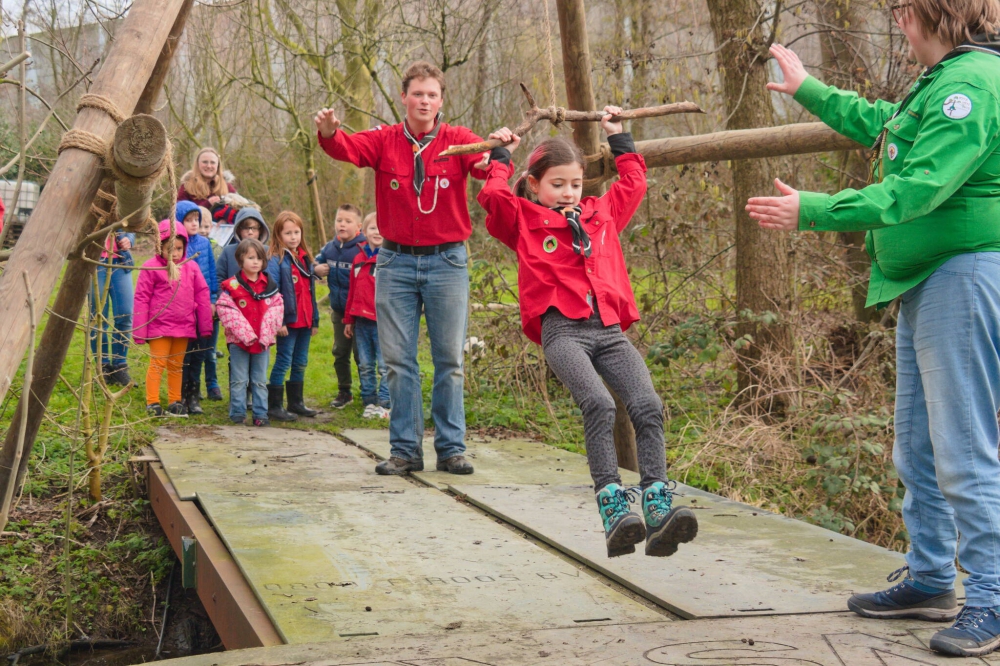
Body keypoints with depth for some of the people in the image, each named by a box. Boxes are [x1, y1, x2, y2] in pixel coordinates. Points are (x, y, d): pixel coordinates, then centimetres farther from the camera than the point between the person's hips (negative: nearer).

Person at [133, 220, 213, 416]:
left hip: (184, 327, 4)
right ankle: (152, 403, 7)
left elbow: (202, 295, 7)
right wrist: (140, 330, -10)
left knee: (177, 365, 14)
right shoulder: (151, 268, -9)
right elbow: (141, 298, -8)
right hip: (159, 326, -4)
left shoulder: (191, 268, 2)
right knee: (157, 363, 1)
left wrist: (205, 325, 6)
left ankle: (175, 401, 23)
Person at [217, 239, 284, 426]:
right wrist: (244, 333, -18)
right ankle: (237, 413, 13)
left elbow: (276, 308, 0)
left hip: (262, 341, 3)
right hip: (238, 341, -3)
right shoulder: (232, 286, -6)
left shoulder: (270, 286, 4)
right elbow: (225, 309, -13)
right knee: (239, 380, 5)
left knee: (260, 380, 9)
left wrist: (266, 334, -12)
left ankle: (260, 414, 15)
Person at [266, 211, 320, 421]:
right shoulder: (276, 260, -8)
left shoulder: (306, 258, 14)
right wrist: (278, 321, -20)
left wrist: (315, 319, 15)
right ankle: (274, 406, 2)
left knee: (301, 363, 13)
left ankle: (296, 402, 23)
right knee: (283, 362, -3)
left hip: (305, 321, 7)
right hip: (288, 321, -7)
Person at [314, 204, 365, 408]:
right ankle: (344, 392, 27)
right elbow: (317, 262, 20)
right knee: (340, 352, 14)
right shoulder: (330, 248, 4)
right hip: (338, 310, 6)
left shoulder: (363, 249, -17)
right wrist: (317, 269, -1)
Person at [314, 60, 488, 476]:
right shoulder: (385, 141, 3)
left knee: (449, 359, 3)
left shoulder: (457, 141, 1)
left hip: (447, 260, -1)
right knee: (398, 359, 2)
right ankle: (405, 449, 11)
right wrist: (329, 133, -37)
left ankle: (451, 447, 13)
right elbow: (348, 149, -14)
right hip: (396, 262, 1)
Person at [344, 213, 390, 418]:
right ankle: (369, 402, 18)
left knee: (385, 365, -2)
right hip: (361, 321, 6)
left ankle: (385, 404, 4)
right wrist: (349, 319, 15)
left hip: (382, 321, -6)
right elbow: (353, 291, 15)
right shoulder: (358, 259, 12)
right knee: (365, 366, 11)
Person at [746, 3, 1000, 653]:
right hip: (927, 283, 11)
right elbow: (879, 123, 35)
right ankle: (929, 580, 26)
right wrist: (808, 90, 45)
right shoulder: (944, 81, 16)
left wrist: (811, 210, -22)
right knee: (917, 449, 15)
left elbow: (917, 190, -24)